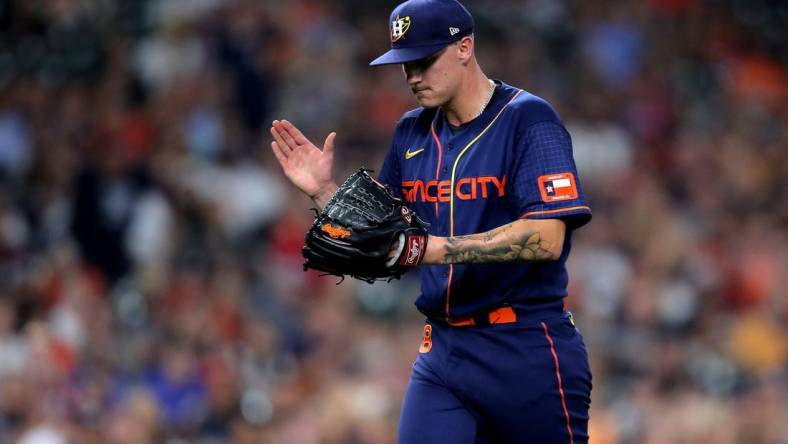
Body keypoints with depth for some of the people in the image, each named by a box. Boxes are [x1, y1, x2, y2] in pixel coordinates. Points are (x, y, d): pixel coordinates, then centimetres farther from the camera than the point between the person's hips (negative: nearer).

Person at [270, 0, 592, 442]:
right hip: (443, 352, 5)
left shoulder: (528, 120, -9)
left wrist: (437, 248, -28)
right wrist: (323, 190, 1)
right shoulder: (413, 133, 12)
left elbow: (546, 239, -21)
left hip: (528, 353, -5)